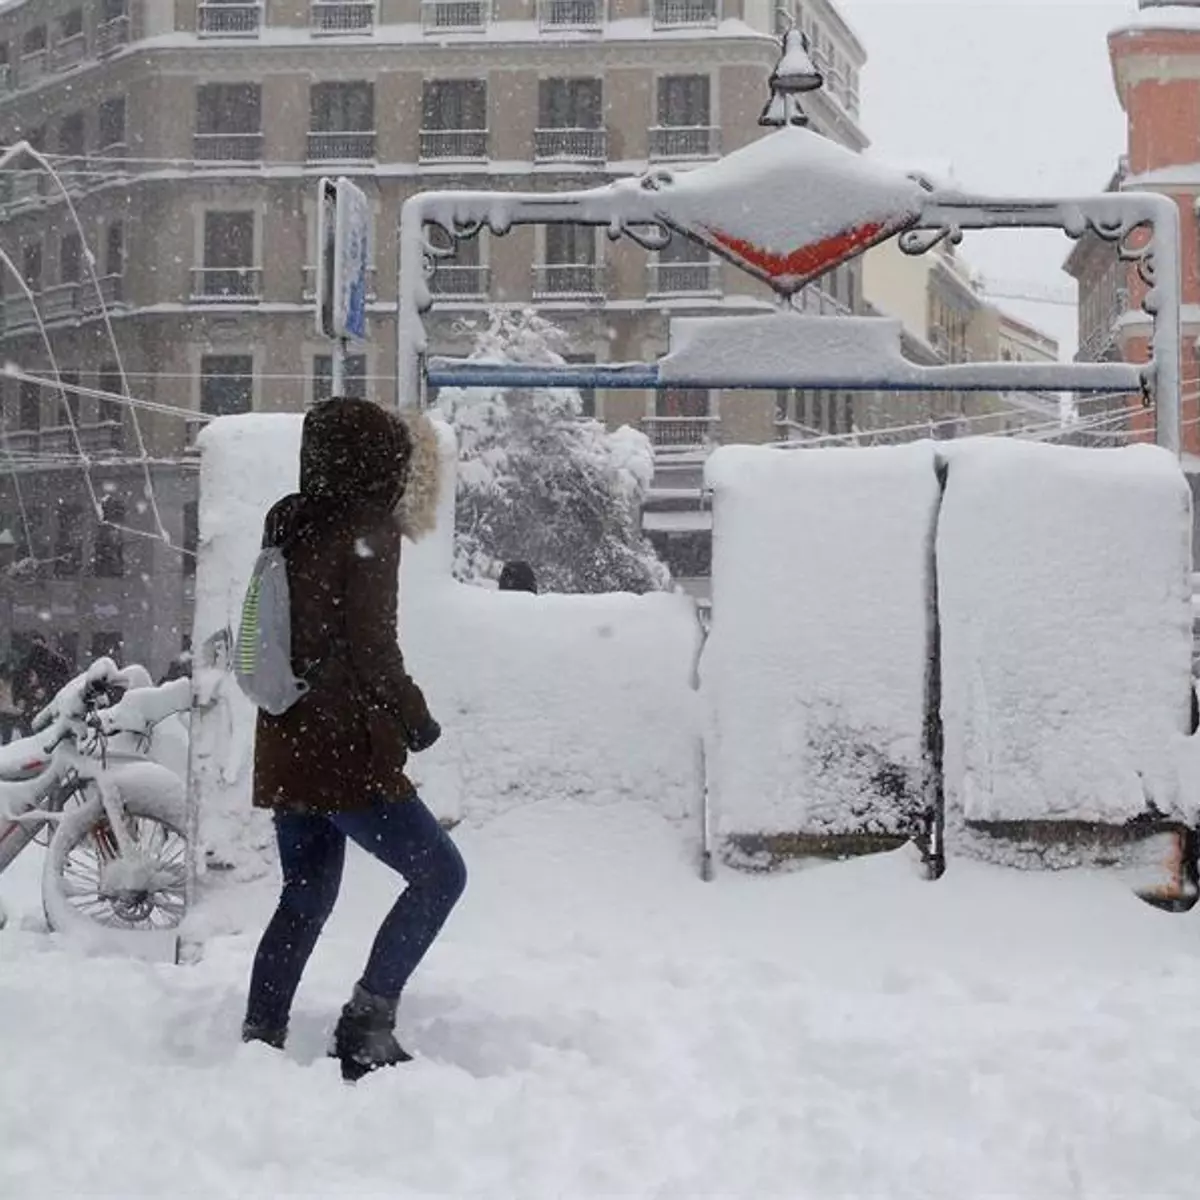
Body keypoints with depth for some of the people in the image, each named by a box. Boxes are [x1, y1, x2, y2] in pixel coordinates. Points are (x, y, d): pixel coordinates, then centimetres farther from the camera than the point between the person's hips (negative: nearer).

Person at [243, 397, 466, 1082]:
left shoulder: (291, 527, 11)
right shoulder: (368, 531, -12)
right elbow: (372, 649, -15)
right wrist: (419, 723, -3)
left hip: (287, 751, 8)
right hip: (349, 755, -8)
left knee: (306, 897, 16)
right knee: (439, 873, 0)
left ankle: (260, 1039, 14)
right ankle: (367, 1024, -5)